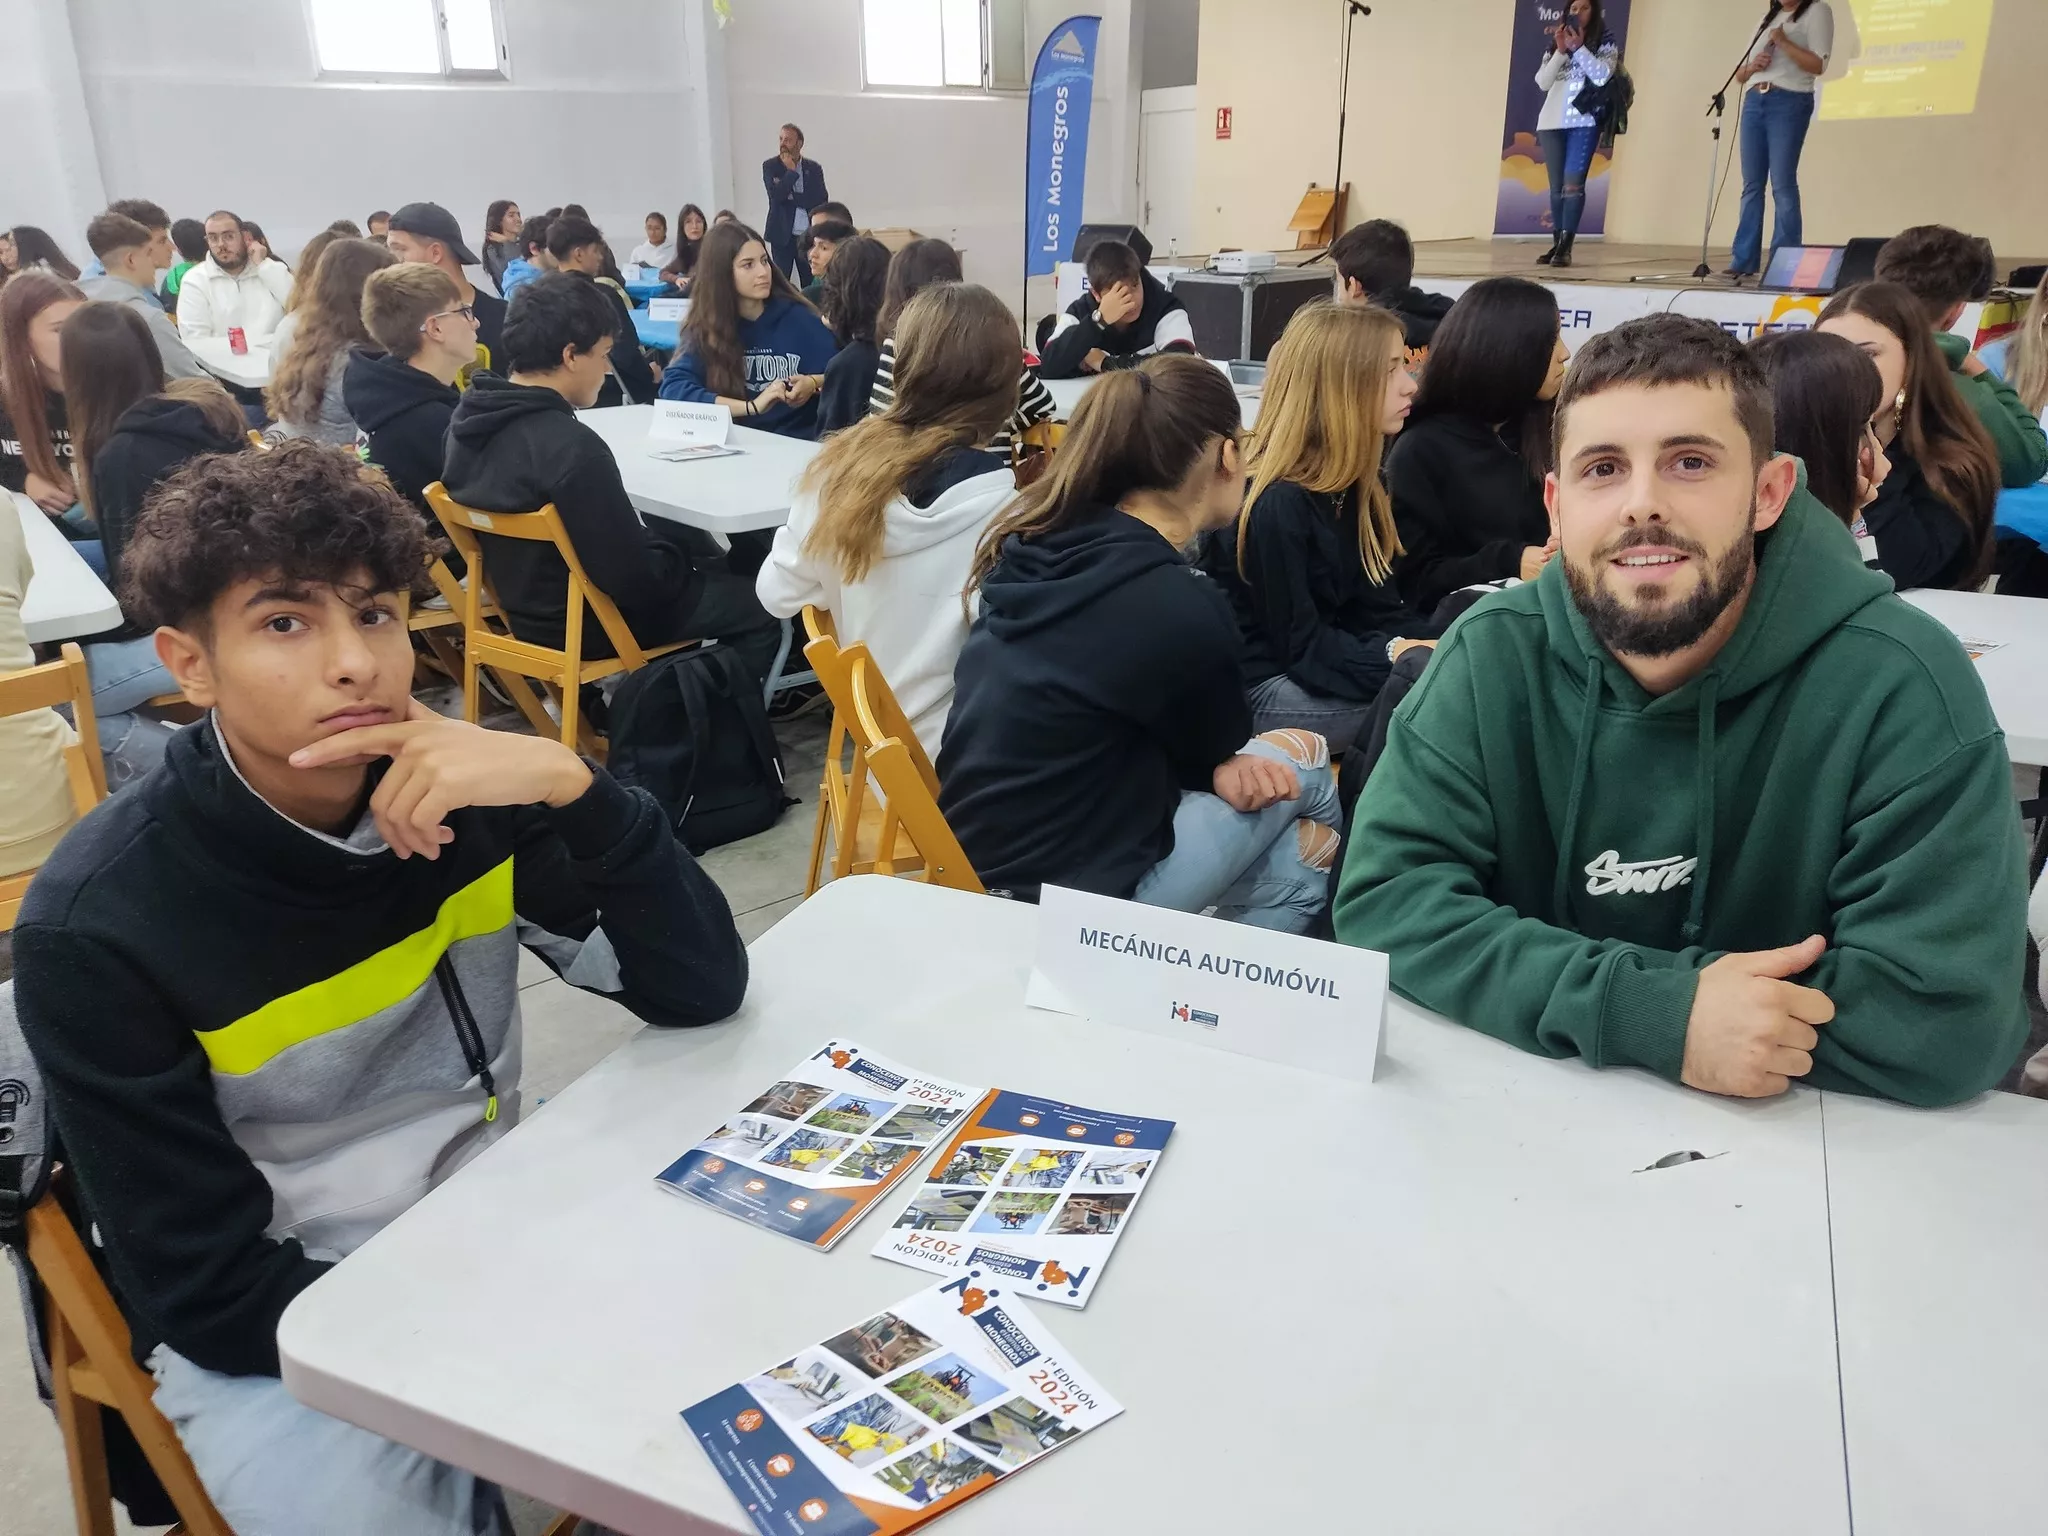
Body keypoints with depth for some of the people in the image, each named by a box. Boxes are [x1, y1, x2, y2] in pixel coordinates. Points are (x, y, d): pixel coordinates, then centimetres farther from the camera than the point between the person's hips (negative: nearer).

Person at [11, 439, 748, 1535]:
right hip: (267, 1332, -3)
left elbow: (702, 990, -14)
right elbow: (215, 1292, -14)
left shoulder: (469, 798, -9)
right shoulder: (92, 930, -18)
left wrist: (569, 785, -28)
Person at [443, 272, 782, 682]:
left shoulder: (468, 417, -4)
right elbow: (637, 581, -27)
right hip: (586, 624, -9)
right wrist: (676, 557, -6)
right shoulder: (572, 448, -32)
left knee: (688, 539, 27)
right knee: (760, 605, 7)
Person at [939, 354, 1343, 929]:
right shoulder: (1178, 607, -24)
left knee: (1307, 841, 18)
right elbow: (1219, 745, -1)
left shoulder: (1037, 547, 0)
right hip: (1062, 899, -8)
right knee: (1302, 757, 10)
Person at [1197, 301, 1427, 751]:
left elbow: (1375, 605, 3)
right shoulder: (1276, 505, -20)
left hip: (1325, 663, 9)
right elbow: (1299, 647, -18)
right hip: (1263, 691, -9)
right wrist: (1396, 655, -27)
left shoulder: (1352, 486, 6)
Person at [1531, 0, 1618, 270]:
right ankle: (1557, 245, 8)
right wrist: (1561, 51, -6)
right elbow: (1542, 82, 5)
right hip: (1552, 122, 4)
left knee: (1573, 184, -13)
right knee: (1557, 186, 4)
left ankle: (1566, 248, -17)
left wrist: (1578, 48, -12)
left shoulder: (1605, 44, 7)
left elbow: (1602, 76, -8)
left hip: (1584, 123, -4)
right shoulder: (1555, 46, 16)